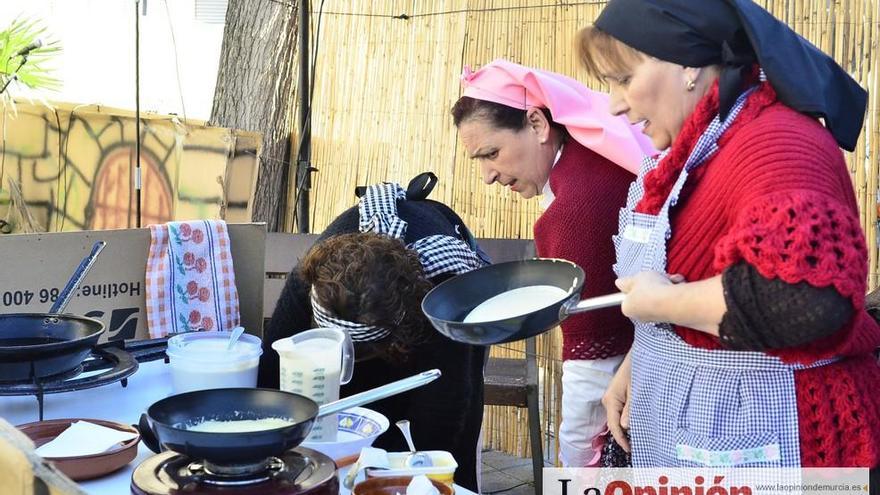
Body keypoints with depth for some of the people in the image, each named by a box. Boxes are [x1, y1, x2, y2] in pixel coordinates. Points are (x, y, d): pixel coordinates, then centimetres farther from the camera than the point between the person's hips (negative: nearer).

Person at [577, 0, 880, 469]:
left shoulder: (774, 142, -23)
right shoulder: (697, 150, 9)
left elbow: (807, 293, -40)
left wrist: (661, 301, -26)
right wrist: (634, 366, 10)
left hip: (756, 439, -9)